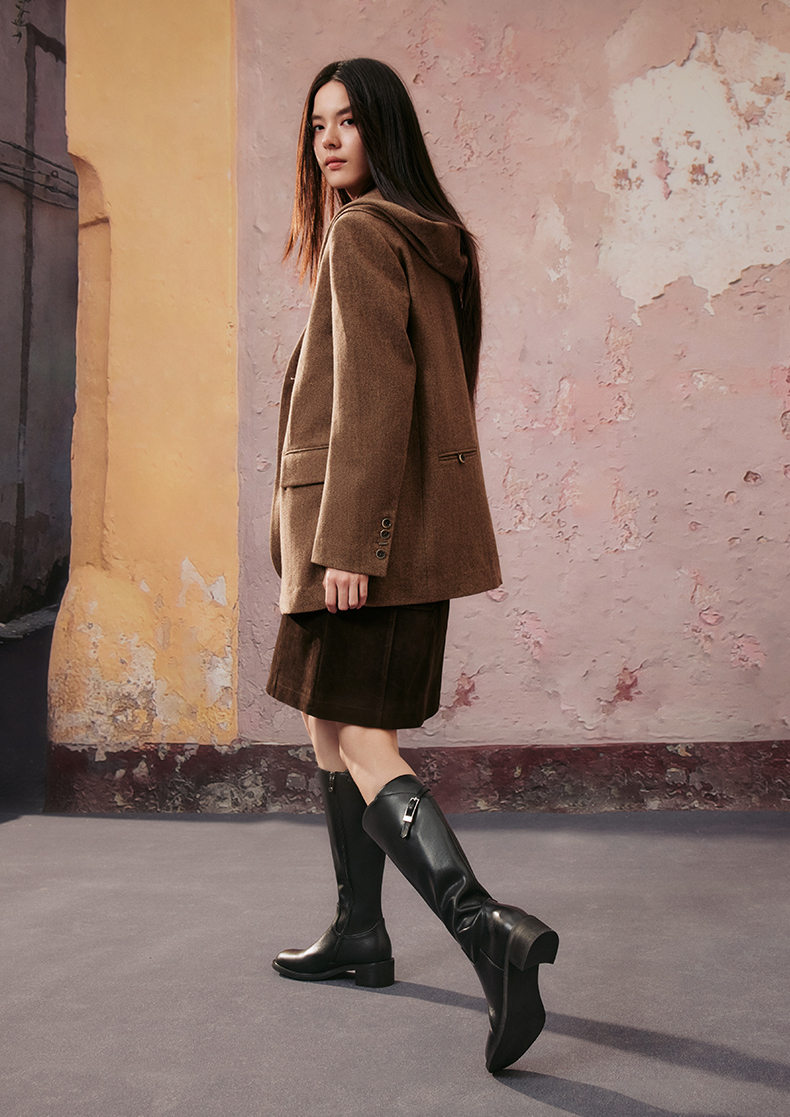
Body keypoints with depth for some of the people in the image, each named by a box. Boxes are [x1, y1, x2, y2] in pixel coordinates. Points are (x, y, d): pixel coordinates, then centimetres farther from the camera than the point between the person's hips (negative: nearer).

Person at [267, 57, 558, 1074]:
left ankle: (488, 930, -21)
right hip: (421, 524, 9)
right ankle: (358, 932, 25)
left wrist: (345, 540, -22)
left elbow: (372, 392, -19)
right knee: (330, 720, 17)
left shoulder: (361, 233, -9)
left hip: (366, 517, -9)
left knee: (357, 739, -10)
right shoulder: (436, 239, 18)